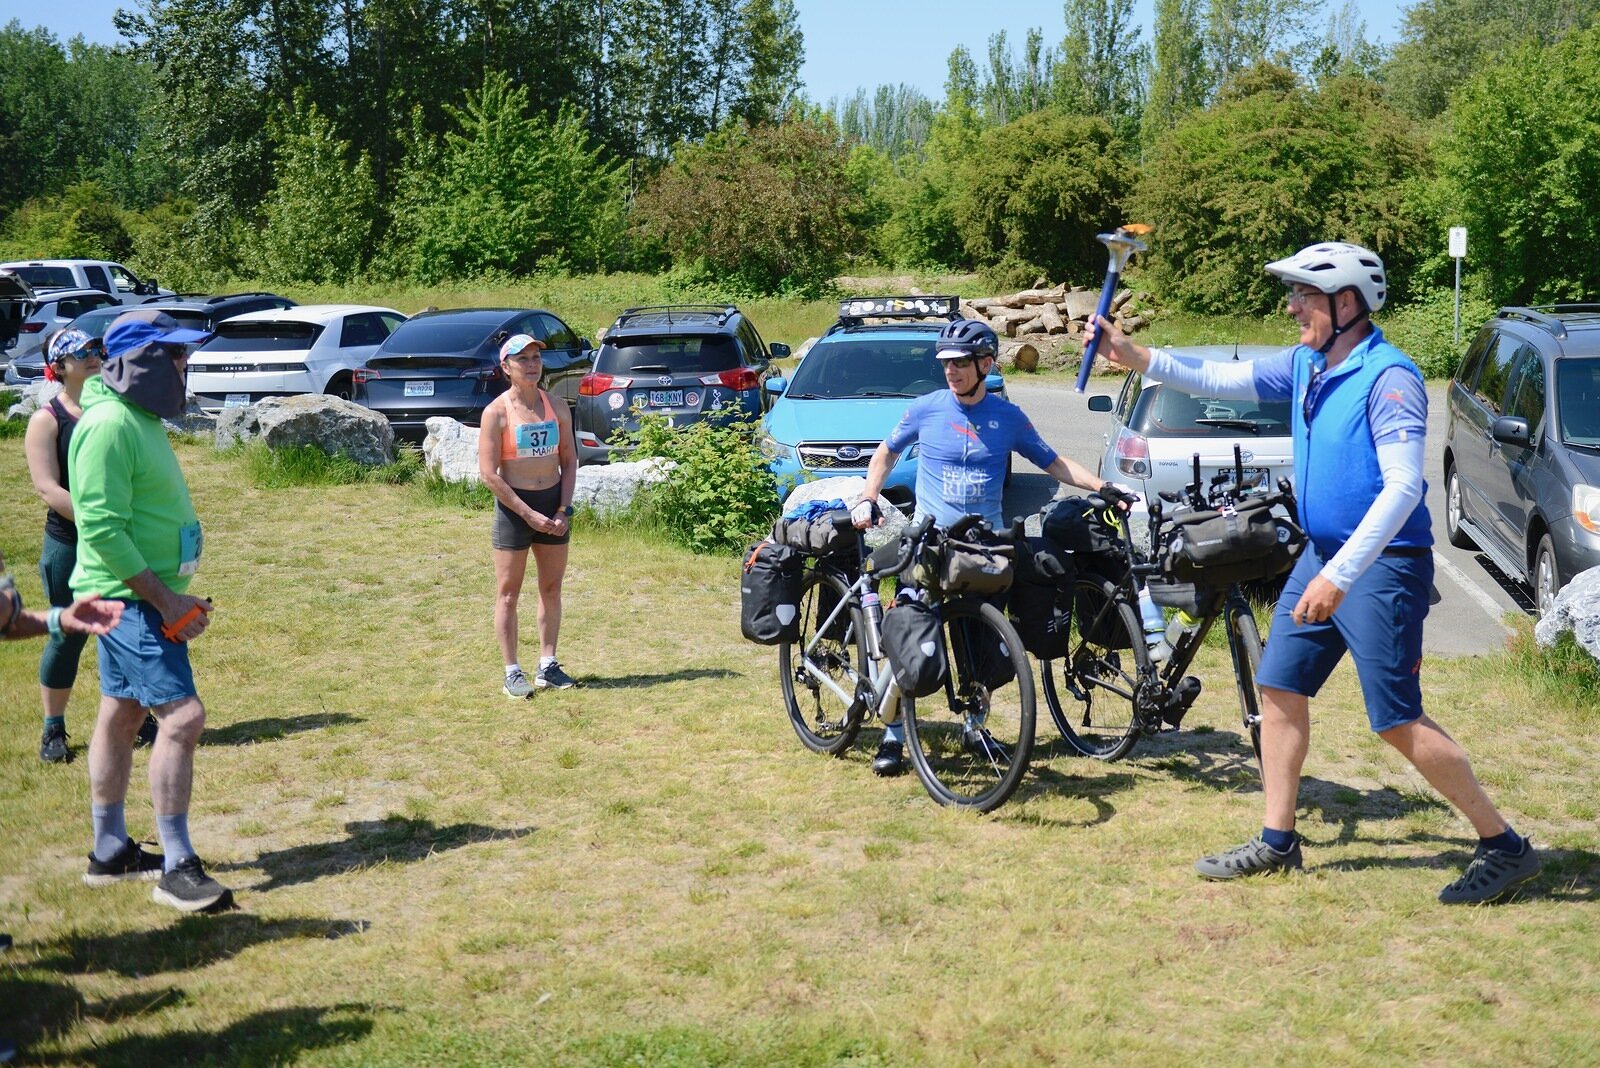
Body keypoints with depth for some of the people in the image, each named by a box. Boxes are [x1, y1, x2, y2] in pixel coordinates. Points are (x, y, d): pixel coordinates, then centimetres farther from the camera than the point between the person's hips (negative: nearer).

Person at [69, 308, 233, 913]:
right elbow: (102, 529, -24)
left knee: (122, 716, 15)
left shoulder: (140, 419, 12)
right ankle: (177, 869, -8)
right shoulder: (109, 425, -19)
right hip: (131, 598, -10)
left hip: (149, 597, 10)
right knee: (182, 716, -13)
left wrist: (176, 596, 16)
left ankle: (110, 853, 26)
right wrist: (165, 599, -22)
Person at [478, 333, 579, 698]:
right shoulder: (496, 412, -9)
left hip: (554, 504, 5)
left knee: (551, 588, 9)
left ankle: (547, 666, 19)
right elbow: (489, 473, -12)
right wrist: (529, 514, -15)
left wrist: (564, 510, -5)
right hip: (514, 506, -5)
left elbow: (569, 461, 8)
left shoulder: (557, 408, 4)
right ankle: (512, 672, 5)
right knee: (508, 593, -1)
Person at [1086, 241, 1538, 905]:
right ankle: (1277, 843, 21)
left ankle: (1504, 848, 6)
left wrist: (1339, 576, -30)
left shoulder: (1388, 376, -19)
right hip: (1323, 554, 9)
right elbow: (1220, 381, 13)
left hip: (1383, 564, -9)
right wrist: (1137, 358, 0)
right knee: (1279, 689, 10)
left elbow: (1402, 486, -25)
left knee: (1398, 722, -7)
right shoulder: (1305, 366, 7)